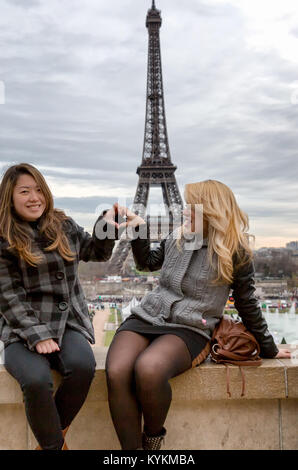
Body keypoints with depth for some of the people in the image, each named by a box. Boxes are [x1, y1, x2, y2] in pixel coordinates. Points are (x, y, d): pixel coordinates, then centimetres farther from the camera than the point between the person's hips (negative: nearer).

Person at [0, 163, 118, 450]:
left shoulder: (63, 225, 12)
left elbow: (97, 253, 26)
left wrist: (105, 225, 7)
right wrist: (37, 336, -16)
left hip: (69, 323, 3)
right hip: (23, 331, -3)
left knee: (83, 365, -29)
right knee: (37, 380, -32)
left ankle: (55, 433, -4)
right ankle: (53, 445, -7)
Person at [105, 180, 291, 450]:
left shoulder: (235, 253, -1)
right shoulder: (177, 238, 12)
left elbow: (247, 304, 9)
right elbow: (147, 263, 28)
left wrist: (268, 349, 16)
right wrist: (139, 228, 15)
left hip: (190, 330, -4)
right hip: (147, 317, 4)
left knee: (148, 369, -36)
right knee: (117, 372, -28)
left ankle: (153, 438, -7)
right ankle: (132, 448, -13)